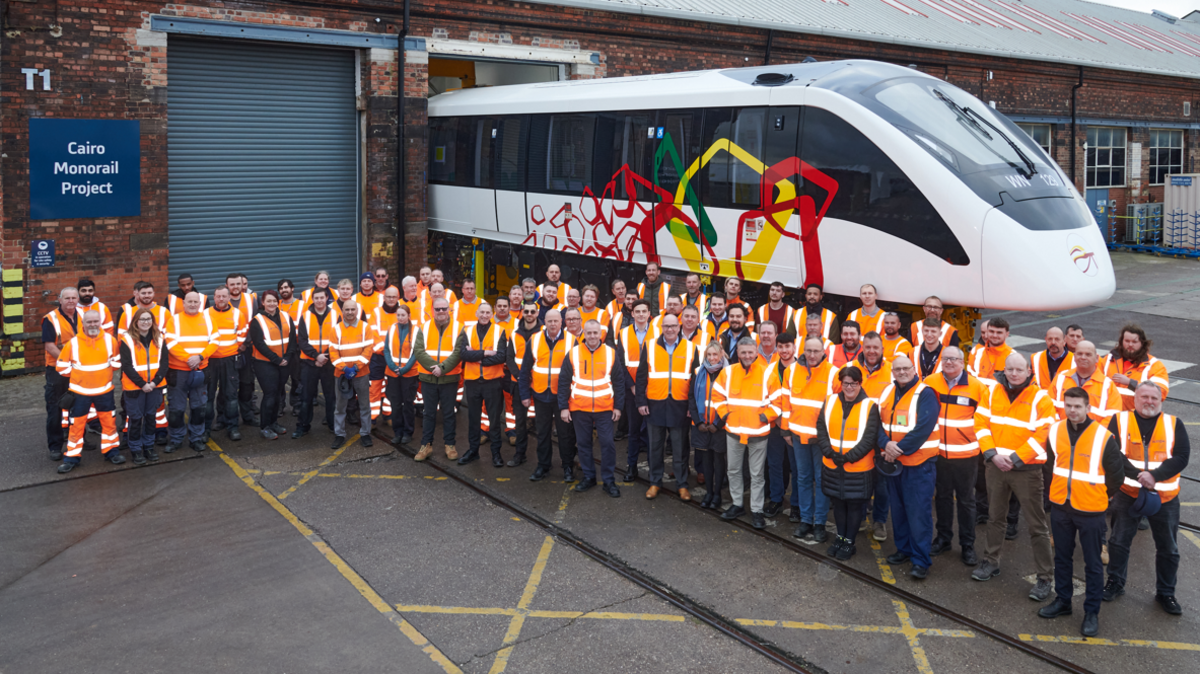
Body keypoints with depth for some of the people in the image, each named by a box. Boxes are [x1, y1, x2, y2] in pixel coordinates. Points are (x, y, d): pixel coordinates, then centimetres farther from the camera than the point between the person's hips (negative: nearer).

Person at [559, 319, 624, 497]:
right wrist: (563, 407, -2)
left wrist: (618, 406, 0)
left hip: (605, 409, -1)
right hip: (579, 408, 1)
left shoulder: (611, 354, 0)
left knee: (607, 443, -2)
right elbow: (563, 382, 2)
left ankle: (609, 481, 8)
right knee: (583, 444, 9)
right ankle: (588, 477, 24)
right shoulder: (573, 354, -1)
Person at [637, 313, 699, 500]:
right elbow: (641, 376, 4)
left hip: (679, 405, 0)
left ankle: (682, 485, 15)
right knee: (656, 445, 9)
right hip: (655, 404, 1)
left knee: (680, 447, 5)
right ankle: (655, 482, 21)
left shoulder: (690, 348, 3)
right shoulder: (649, 346, 3)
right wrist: (641, 402, -2)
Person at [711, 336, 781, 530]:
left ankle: (756, 510, 15)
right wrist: (724, 414, 1)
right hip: (733, 431, 3)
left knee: (757, 474, 6)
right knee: (733, 470, 15)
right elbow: (717, 395, 10)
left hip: (758, 433, -3)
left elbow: (777, 402, -2)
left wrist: (765, 417, -10)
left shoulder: (768, 374, -8)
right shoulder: (728, 372, 0)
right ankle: (737, 505, 30)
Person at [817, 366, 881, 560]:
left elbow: (869, 438, -12)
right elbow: (821, 429, 3)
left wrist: (849, 457, -16)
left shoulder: (870, 406, -9)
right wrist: (830, 452, -10)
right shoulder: (830, 401, 3)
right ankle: (840, 537, 32)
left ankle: (849, 542, 21)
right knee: (838, 502, 15)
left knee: (855, 505, 7)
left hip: (859, 468, -4)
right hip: (832, 466, 4)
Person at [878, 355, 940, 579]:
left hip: (918, 462, -6)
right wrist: (886, 444, -14)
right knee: (898, 508, 15)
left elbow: (923, 428, -19)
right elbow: (879, 422, 4)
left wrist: (899, 449, -18)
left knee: (918, 511, -6)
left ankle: (921, 560, 0)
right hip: (893, 461, 6)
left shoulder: (925, 394, -11)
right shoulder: (888, 392, 8)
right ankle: (904, 548, 29)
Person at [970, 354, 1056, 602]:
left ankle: (1045, 577, 7)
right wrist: (992, 454, -11)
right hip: (995, 465, 4)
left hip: (1027, 469, -4)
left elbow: (1042, 435, -13)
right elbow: (982, 424, 2)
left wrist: (1014, 459, -17)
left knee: (1037, 524, 0)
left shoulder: (1040, 399, -8)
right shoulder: (993, 392, 3)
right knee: (994, 516, 18)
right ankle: (991, 562, 35)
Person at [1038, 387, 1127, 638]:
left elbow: (1117, 473, -5)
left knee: (1093, 563, 6)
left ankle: (1092, 612, 16)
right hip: (1060, 506, 4)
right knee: (1062, 557, 17)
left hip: (1090, 510, -4)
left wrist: (1102, 496, 5)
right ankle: (1062, 601, 32)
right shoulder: (1055, 431, -2)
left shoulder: (1103, 437, -16)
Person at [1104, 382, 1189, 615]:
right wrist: (1138, 475, -23)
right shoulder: (1120, 421, -3)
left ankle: (1165, 593, 26)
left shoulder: (1173, 424, 0)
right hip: (1128, 493, -1)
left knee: (1168, 548, 11)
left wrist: (1154, 476, -22)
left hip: (1165, 497, 1)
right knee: (1119, 541, 9)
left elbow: (1182, 456, -10)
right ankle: (1115, 583, 27)